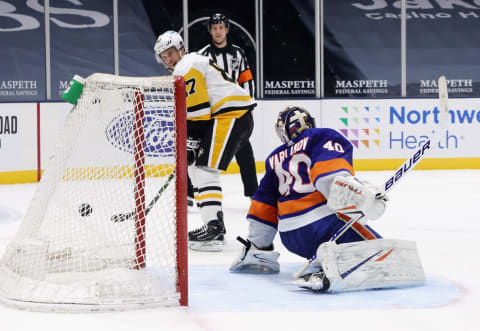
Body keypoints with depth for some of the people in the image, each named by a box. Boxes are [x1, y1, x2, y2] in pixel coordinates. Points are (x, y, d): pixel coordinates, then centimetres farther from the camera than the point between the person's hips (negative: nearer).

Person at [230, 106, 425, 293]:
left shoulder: (275, 158, 24)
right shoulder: (323, 136, 7)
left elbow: (264, 205, 24)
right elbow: (330, 174, -15)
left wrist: (257, 247, 31)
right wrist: (360, 193, -30)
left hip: (289, 237, 7)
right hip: (323, 221, -7)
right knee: (385, 256, -14)